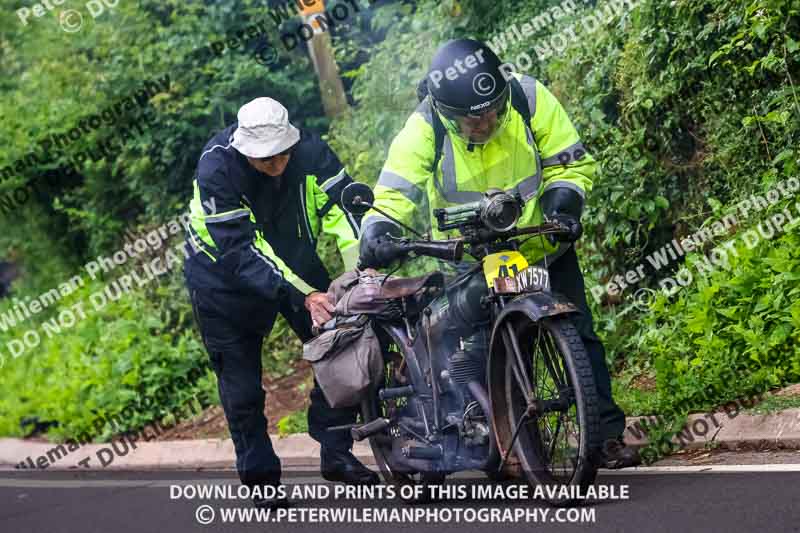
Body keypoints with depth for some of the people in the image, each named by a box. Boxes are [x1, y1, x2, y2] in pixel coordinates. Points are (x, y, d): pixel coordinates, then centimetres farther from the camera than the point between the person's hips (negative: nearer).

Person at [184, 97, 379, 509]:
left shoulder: (309, 150, -20)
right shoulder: (216, 169, -32)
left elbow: (341, 203, -26)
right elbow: (239, 252, -36)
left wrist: (361, 263, -44)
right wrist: (302, 296, -43)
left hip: (295, 261, 4)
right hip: (223, 274, -4)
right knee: (242, 384, -2)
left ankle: (335, 453, 7)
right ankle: (261, 479, 10)